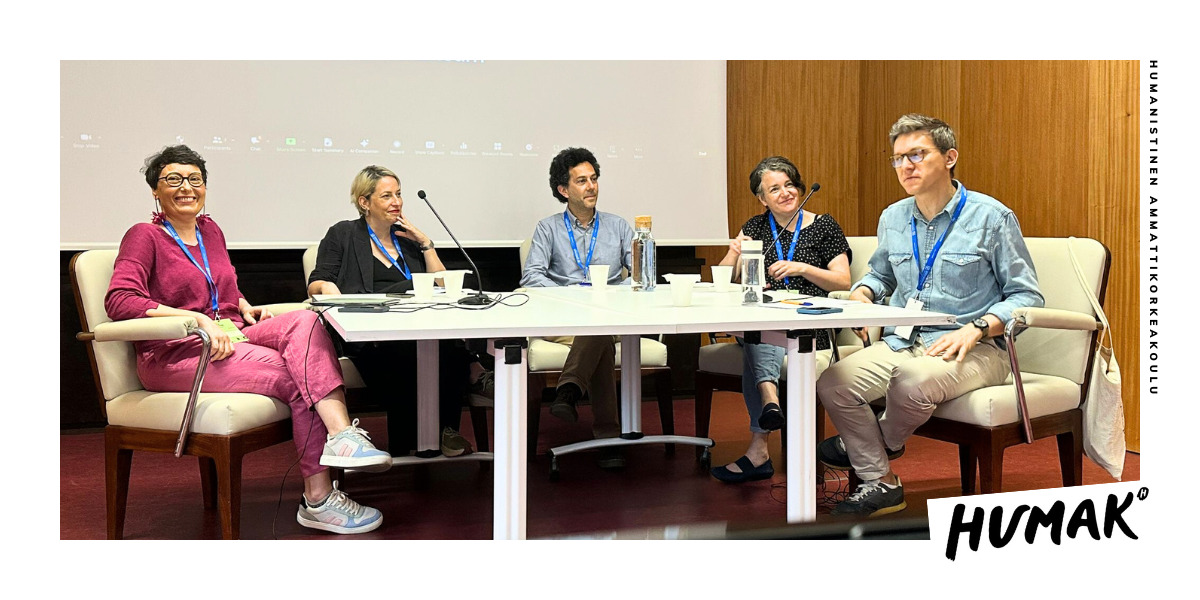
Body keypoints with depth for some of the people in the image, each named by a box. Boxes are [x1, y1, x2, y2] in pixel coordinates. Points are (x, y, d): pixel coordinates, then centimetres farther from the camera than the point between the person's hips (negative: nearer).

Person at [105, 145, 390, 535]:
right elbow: (119, 301, -16)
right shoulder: (144, 236, -1)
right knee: (296, 376, -26)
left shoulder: (211, 231, 20)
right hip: (175, 354, -6)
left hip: (229, 338, 6)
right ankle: (319, 498, -23)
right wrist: (199, 320, -24)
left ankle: (342, 435, -42)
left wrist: (244, 308, 10)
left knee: (304, 321, -25)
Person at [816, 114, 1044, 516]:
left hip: (974, 349, -5)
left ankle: (885, 443, 0)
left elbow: (1027, 296, -2)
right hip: (902, 343, 5)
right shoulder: (893, 218, 14)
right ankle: (881, 484, -2)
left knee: (912, 378, -38)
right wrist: (860, 294, 8)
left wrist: (976, 328, -19)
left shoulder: (991, 217, -3)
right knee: (833, 384, -20)